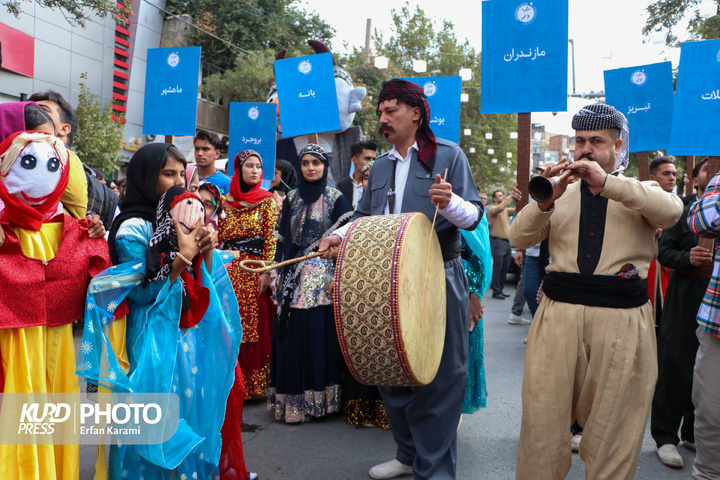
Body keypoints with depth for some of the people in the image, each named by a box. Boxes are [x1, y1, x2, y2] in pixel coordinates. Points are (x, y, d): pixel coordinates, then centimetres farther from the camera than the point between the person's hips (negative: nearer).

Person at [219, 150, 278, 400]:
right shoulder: (227, 202, 12)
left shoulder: (267, 200, 2)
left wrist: (267, 271, -13)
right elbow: (219, 238, 14)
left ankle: (254, 384, 6)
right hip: (229, 272, 3)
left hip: (255, 272, -3)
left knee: (255, 327, -3)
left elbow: (271, 238, -5)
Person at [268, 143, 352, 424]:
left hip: (322, 278, -4)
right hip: (294, 277, 4)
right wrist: (280, 274, 9)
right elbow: (283, 239, 14)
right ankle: (289, 397, 16)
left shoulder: (335, 198, 0)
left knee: (319, 335, -4)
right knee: (290, 335, 4)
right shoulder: (292, 198, 13)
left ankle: (318, 398, 8)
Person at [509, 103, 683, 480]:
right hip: (559, 312, 1)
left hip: (622, 319, -1)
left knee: (612, 426, 5)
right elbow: (518, 238, 3)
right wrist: (545, 201, -15)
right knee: (543, 417, 2)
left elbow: (671, 211, -12)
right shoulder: (562, 193, 15)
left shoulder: (640, 192, 12)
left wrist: (607, 182, -21)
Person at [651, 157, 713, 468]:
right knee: (675, 366, -2)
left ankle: (694, 433, 23)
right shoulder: (681, 211, 5)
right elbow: (664, 251, -1)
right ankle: (665, 437, 7)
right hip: (686, 297, -3)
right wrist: (688, 258, -19)